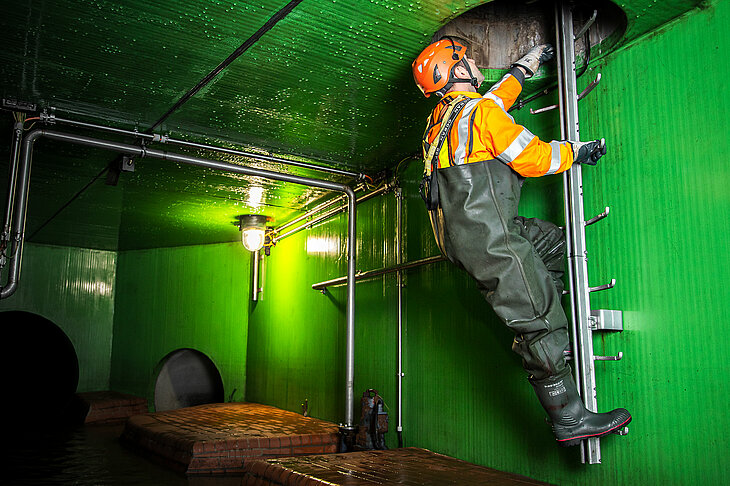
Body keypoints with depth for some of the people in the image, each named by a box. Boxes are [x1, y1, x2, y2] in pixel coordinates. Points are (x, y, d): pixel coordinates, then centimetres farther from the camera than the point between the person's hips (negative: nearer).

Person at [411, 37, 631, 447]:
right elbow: (532, 159, -10)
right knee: (541, 324, -5)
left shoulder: (445, 115, 17)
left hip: (464, 232, 10)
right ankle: (570, 420, 2)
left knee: (554, 242, 21)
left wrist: (528, 64, 45)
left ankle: (530, 341, 18)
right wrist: (577, 151, 7)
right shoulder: (480, 111, -10)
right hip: (487, 237, -10)